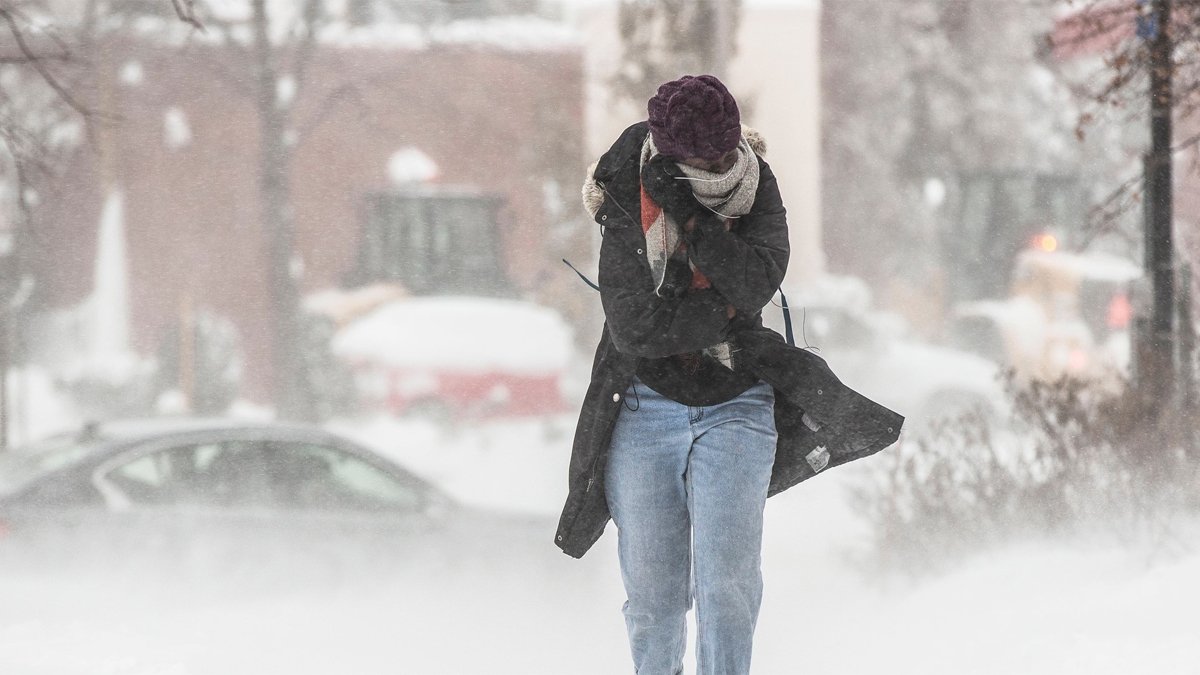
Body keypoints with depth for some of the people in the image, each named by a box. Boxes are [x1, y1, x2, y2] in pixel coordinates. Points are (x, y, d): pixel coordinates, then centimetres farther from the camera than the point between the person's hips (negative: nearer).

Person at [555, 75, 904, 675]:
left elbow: (756, 283, -20)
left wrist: (689, 218, -25)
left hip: (735, 409, 0)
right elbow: (636, 329, -16)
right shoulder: (628, 213, -8)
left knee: (725, 585, -13)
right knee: (652, 594, 2)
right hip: (646, 411, 0)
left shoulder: (756, 192, -3)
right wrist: (727, 310, -14)